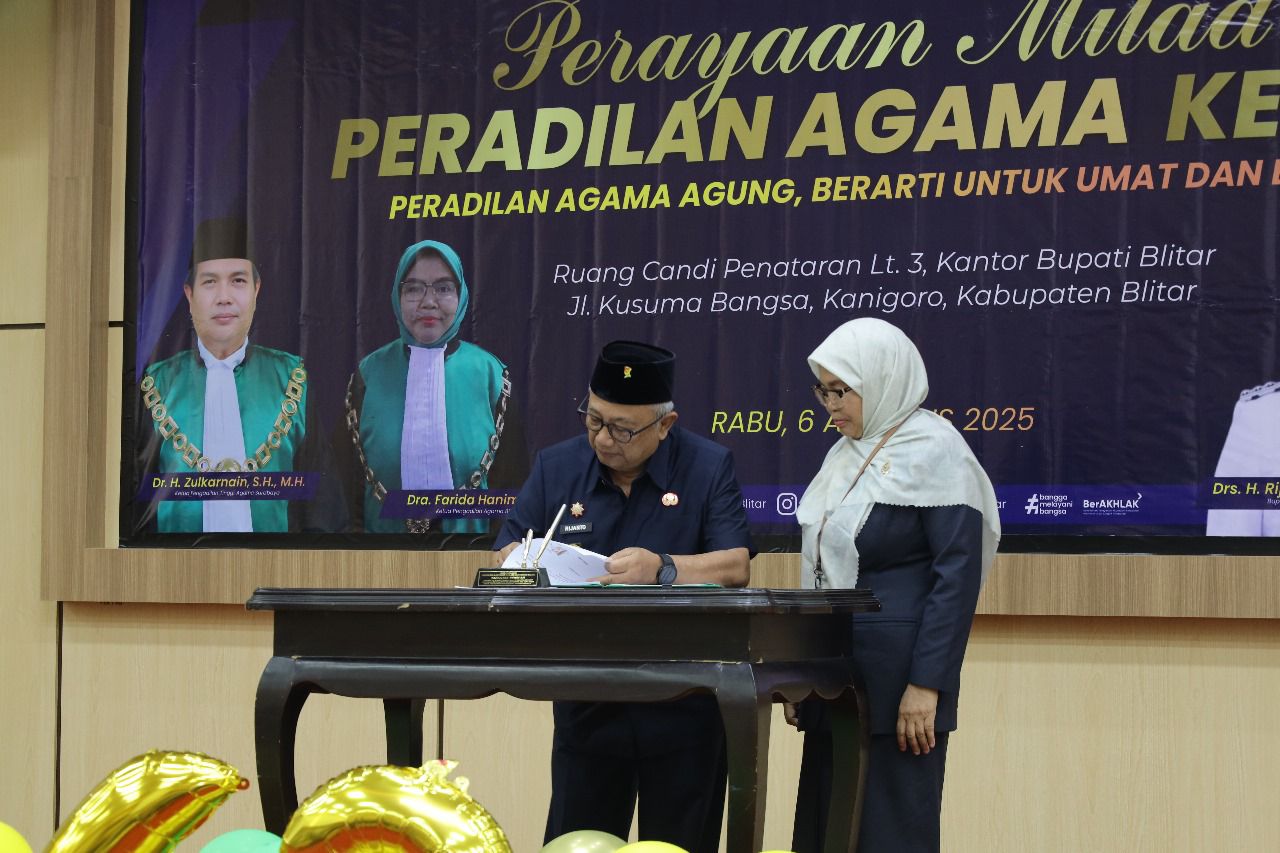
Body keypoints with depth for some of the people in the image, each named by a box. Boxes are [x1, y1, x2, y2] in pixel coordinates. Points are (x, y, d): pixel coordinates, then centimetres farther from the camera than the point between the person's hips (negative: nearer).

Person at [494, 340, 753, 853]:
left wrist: (662, 569, -29)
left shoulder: (708, 467, -2)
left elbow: (736, 566, -12)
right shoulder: (555, 468, 5)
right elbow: (505, 557, 5)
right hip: (586, 708, 2)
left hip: (684, 710, -2)